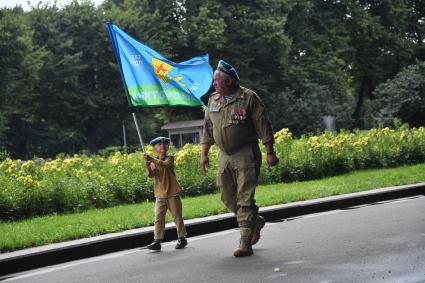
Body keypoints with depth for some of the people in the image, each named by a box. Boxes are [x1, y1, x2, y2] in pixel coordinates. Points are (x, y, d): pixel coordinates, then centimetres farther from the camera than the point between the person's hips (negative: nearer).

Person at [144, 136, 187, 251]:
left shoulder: (170, 159, -4)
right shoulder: (153, 163, 6)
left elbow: (164, 164, -27)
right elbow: (151, 174, -11)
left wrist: (152, 159, -40)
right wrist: (148, 166, -31)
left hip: (172, 194, -3)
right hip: (160, 195, 3)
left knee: (177, 216, 5)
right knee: (158, 218, -2)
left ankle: (182, 238, 17)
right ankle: (157, 241, -3)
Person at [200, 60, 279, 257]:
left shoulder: (248, 98, -7)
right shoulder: (213, 100, 11)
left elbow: (263, 126, -7)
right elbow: (207, 129, 17)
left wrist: (270, 152, -9)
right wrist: (204, 154, 12)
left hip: (246, 156, -6)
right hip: (224, 157, 6)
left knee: (245, 198, -9)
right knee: (228, 198, 8)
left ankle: (245, 243, -7)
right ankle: (255, 221, 31)